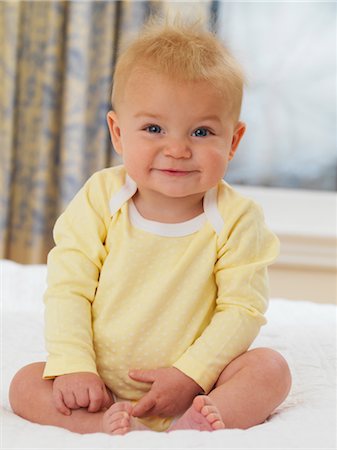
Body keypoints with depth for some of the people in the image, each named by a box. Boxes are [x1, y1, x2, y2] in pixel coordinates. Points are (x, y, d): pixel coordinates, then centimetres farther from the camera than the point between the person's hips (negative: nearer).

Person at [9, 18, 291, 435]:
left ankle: (188, 428, -42)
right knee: (25, 384, -17)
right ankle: (109, 426, -36)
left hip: (194, 386, -1)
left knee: (270, 367, -23)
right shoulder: (100, 199, -5)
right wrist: (73, 367, -18)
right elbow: (68, 290, -7)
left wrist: (190, 375, -21)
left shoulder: (235, 218, -8)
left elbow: (242, 308, -11)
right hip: (99, 389, 1)